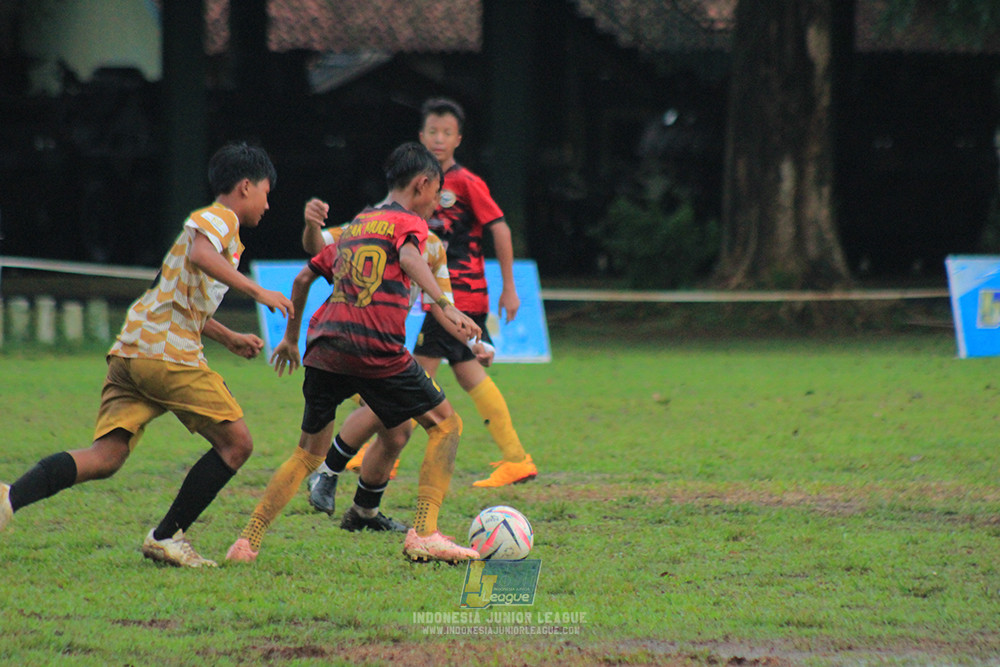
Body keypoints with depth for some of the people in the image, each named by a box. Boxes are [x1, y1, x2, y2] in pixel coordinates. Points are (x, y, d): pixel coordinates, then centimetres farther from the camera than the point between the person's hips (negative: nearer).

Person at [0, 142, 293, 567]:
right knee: (236, 442, 1)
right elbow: (200, 255, -22)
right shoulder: (221, 218, 2)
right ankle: (167, 537, 0)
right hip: (167, 351, -9)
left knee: (105, 458, -4)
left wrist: (229, 339, 44)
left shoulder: (210, 222, 31)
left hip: (131, 352, 9)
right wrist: (257, 291, -18)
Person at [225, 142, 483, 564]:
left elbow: (304, 278, 32)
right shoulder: (407, 221, 7)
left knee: (309, 451, 20)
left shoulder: (355, 226, 27)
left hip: (324, 350, 6)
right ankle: (424, 534, -5)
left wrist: (291, 337, 44)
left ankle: (247, 542, 8)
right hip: (376, 351, -6)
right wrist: (444, 305, -29)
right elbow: (408, 256, -16)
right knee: (446, 423, 9)